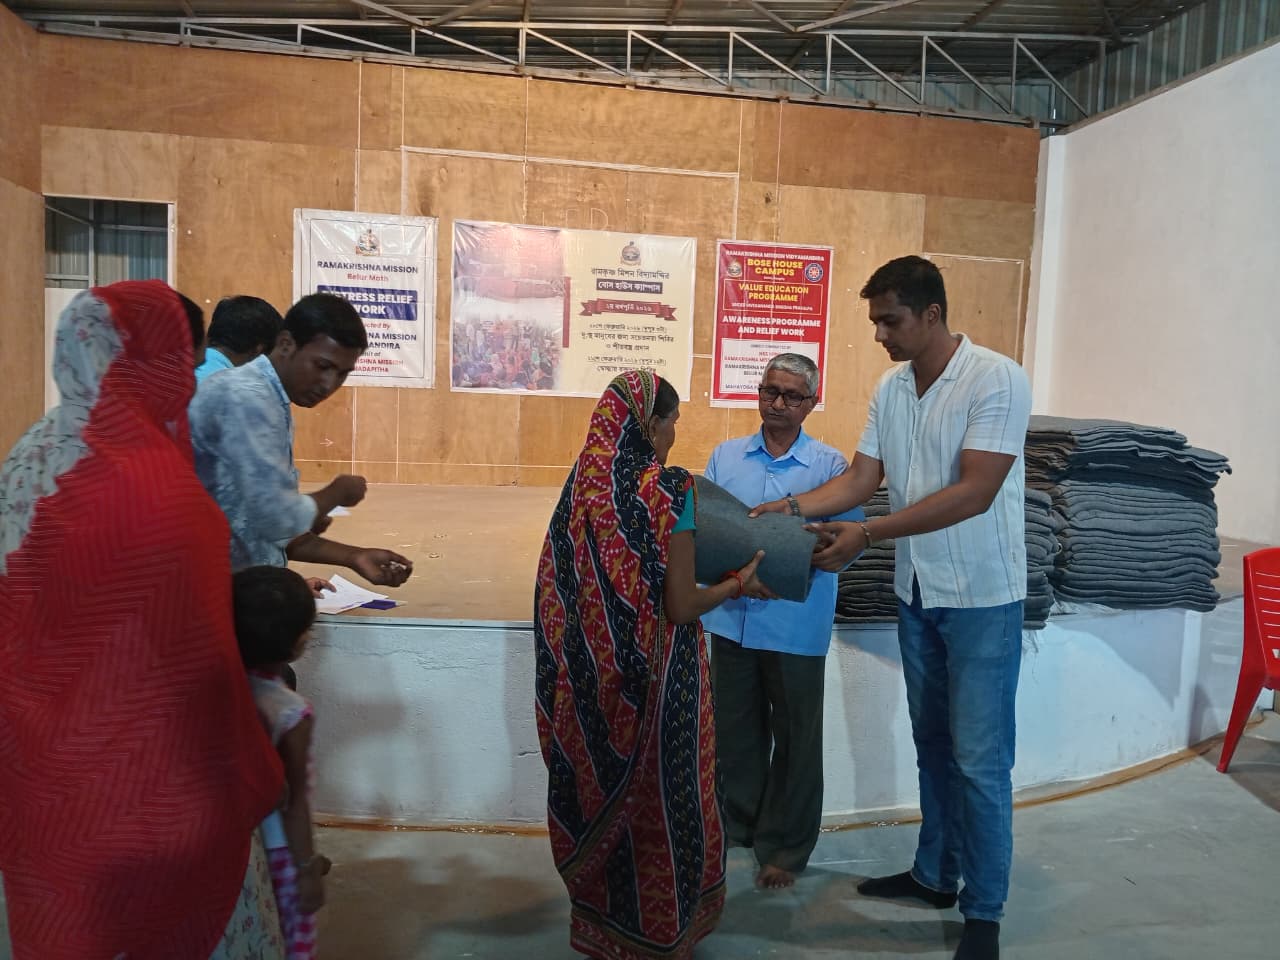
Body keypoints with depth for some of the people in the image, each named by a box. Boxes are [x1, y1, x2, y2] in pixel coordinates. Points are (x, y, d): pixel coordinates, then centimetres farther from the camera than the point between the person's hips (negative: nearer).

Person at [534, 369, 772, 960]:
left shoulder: (581, 483, -3)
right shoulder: (667, 489, -18)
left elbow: (566, 583, 6)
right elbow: (681, 607, -18)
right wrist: (740, 584, -2)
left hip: (591, 672, 5)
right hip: (654, 676, -5)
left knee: (602, 791, 21)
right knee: (658, 799, 14)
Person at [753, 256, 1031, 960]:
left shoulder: (996, 380, -17)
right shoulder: (890, 388, 4)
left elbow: (974, 492, -24)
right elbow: (861, 477, 4)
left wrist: (868, 534, -28)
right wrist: (791, 507, -10)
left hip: (981, 596, -6)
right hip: (917, 591, 7)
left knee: (979, 759, 0)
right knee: (932, 743, 17)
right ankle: (935, 875, 33)